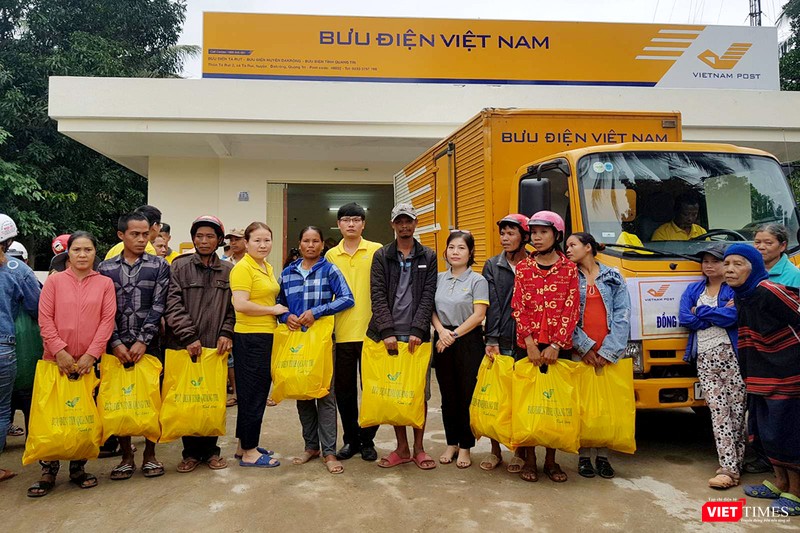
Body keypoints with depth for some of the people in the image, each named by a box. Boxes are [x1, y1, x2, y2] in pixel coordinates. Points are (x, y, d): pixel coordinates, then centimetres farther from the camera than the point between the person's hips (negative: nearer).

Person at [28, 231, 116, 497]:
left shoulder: (105, 283, 2)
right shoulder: (54, 280, 3)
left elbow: (107, 320, -2)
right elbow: (45, 318, -1)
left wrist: (91, 354, -9)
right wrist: (60, 351, -10)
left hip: (90, 361, 0)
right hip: (56, 360, 0)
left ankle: (78, 467, 22)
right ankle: (49, 471, 18)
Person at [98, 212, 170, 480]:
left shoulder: (159, 266, 2)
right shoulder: (106, 268, 7)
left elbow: (158, 306, -4)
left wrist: (143, 341, -12)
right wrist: (115, 342, -9)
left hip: (149, 345, -1)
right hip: (116, 346, 1)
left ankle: (150, 454, 19)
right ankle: (126, 455, 20)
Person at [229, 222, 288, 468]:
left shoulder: (267, 267, 14)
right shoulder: (243, 268, -13)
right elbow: (240, 304, -23)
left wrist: (281, 311, 12)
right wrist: (273, 309, -14)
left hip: (266, 335, 9)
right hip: (250, 338, -9)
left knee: (258, 392, 16)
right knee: (252, 394, -1)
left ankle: (245, 446, 28)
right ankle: (249, 453, 10)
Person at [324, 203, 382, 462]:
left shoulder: (376, 251, 1)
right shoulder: (330, 255, 9)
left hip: (370, 331, -2)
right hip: (342, 332, 3)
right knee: (344, 389, 10)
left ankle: (367, 440, 21)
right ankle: (350, 439, 25)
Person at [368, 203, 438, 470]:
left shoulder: (428, 257, 7)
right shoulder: (381, 256, 7)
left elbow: (428, 296, -1)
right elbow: (378, 296, -1)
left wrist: (417, 330, -11)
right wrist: (387, 332, -11)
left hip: (417, 335, 0)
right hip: (389, 335, 1)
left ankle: (418, 448, 18)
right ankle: (402, 448, 19)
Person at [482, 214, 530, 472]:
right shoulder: (492, 266, 7)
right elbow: (492, 305, 0)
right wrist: (492, 340, -8)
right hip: (499, 344, 1)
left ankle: (520, 452, 19)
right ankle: (495, 450, 19)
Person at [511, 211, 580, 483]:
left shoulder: (569, 268, 4)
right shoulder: (523, 267, 7)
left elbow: (571, 309, -2)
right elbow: (518, 307, 1)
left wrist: (556, 345, -11)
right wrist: (530, 343, -9)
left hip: (559, 347, 0)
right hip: (528, 346, 1)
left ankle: (551, 459, 19)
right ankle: (529, 458, 15)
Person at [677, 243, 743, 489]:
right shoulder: (693, 290, 18)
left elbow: (731, 317, -13)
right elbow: (684, 319, 2)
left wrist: (701, 312, -1)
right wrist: (719, 312, -4)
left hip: (732, 354, -3)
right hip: (704, 358, 3)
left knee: (737, 410, -3)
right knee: (718, 411, -1)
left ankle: (733, 465, 3)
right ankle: (730, 467, 0)